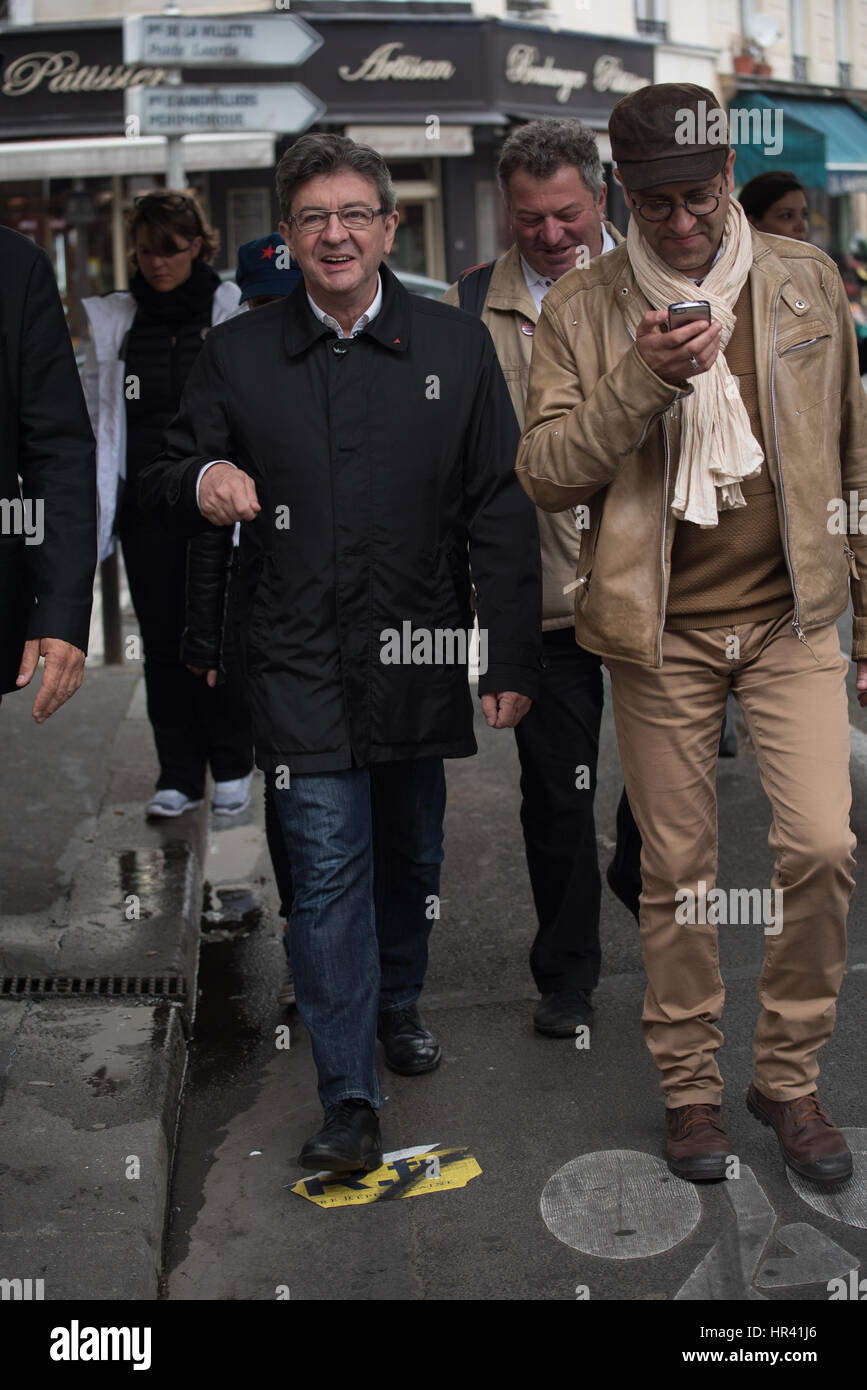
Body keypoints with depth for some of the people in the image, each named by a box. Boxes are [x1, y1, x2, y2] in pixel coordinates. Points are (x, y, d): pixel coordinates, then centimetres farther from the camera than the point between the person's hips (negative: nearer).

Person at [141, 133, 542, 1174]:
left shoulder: (456, 346, 3)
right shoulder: (237, 355, 2)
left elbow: (500, 513, 1)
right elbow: (166, 481, 8)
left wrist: (511, 658, -4)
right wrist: (200, 482, -18)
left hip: (418, 650, 2)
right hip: (299, 658, -1)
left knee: (411, 851, 17)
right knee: (327, 863, -7)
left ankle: (396, 1003, 43)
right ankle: (349, 1101, 1)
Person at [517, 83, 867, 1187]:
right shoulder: (583, 307, 0)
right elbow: (542, 473, -7)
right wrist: (643, 381, -21)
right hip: (661, 629, -1)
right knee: (676, 867, 6)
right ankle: (689, 1084, 25)